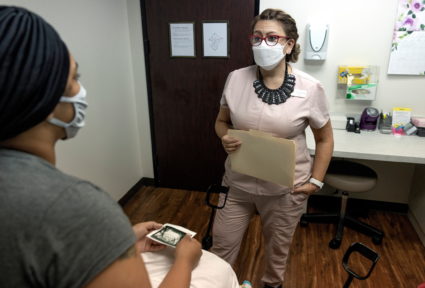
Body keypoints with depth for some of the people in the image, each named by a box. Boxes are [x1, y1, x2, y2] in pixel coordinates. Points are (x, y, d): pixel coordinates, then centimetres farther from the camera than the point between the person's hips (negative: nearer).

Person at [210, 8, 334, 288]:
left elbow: (325, 139, 0)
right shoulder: (236, 79, -8)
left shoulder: (310, 88, -12)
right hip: (238, 184, 2)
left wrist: (316, 181, -5)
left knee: (278, 247, 22)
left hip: (286, 188, -1)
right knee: (221, 246, 14)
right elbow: (222, 121, 7)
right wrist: (225, 138, -15)